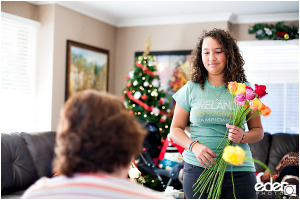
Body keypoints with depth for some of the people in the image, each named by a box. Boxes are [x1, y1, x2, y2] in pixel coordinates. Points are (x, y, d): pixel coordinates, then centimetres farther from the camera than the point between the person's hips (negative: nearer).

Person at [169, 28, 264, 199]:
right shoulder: (190, 89, 5)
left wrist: (242, 136, -12)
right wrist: (194, 146, -11)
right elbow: (176, 129, 8)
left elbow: (258, 130, 10)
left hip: (238, 170, 0)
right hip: (198, 168, 0)